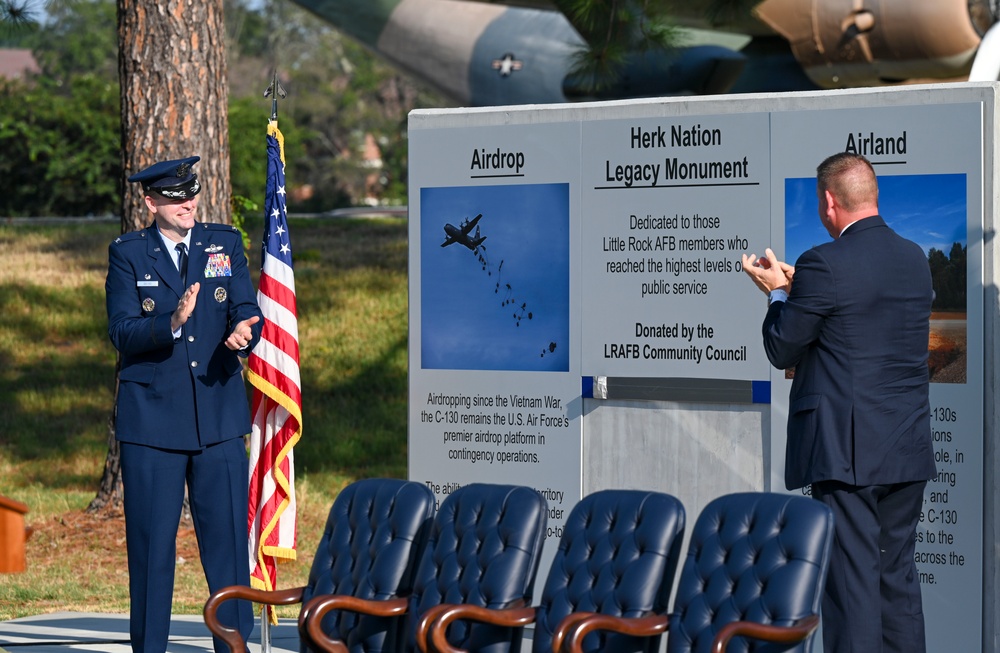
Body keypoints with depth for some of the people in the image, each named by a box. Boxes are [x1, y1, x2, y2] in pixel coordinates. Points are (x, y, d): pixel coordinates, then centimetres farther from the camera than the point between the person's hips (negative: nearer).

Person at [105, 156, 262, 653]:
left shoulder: (226, 245, 9)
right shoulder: (127, 254, 3)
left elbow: (247, 313, 1)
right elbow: (122, 333, -7)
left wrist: (242, 332, -23)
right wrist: (171, 323, -25)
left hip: (219, 419, 2)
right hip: (151, 420, -2)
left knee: (228, 538, 1)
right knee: (151, 543, 1)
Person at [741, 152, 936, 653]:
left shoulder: (825, 265, -14)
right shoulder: (915, 259, 8)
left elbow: (782, 351, -6)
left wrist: (778, 293, 11)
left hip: (848, 451, -7)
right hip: (908, 451, 7)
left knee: (852, 577, -4)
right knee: (898, 574, 14)